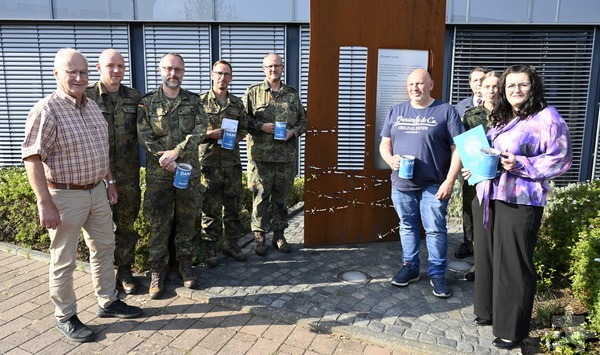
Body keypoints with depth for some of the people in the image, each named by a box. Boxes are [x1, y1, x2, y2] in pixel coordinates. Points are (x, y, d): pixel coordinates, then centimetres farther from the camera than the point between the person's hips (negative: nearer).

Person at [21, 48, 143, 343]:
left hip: (96, 192, 8)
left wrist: (109, 182, 17)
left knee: (104, 247, 17)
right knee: (63, 260, 7)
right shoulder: (46, 110, -16)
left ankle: (107, 302, 34)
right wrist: (45, 204, -23)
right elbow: (32, 158, -19)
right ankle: (65, 316, 24)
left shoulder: (92, 107, 8)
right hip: (64, 196, -7)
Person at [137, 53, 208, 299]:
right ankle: (157, 271, 16)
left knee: (187, 220, 11)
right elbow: (144, 136, -6)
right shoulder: (147, 102, 2)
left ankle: (185, 263, 26)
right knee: (159, 223, 3)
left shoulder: (194, 101, 6)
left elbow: (199, 131, -6)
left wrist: (176, 151, -18)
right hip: (158, 174, -1)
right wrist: (167, 161, -17)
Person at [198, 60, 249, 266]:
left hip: (232, 161, 4)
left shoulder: (237, 104, 10)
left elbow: (243, 130, 16)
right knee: (210, 206, 2)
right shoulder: (201, 101, -1)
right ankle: (210, 248, 14)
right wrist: (211, 134, -15)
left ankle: (232, 244, 23)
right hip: (209, 161, -3)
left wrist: (234, 138, -4)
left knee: (233, 204, 9)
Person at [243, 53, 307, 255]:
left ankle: (279, 234, 24)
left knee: (282, 198, 10)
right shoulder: (252, 92, 3)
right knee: (260, 197, 3)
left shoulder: (292, 94, 11)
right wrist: (261, 126, -15)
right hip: (261, 156, -2)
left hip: (286, 157, 3)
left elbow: (303, 120, 15)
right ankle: (259, 236, 16)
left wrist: (293, 132, -5)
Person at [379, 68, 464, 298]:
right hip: (401, 184, 4)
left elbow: (458, 149, -5)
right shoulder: (396, 111, 10)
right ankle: (410, 267, 28)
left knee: (435, 229, 1)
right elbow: (385, 143, 12)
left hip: (433, 186, -3)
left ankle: (437, 274, 15)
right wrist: (390, 159, -10)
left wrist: (449, 181, -13)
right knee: (407, 226, 13)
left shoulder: (446, 111, -2)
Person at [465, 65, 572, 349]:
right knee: (487, 258, 15)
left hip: (519, 203, -7)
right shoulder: (500, 120, 16)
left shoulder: (547, 118, -7)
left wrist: (520, 165, -21)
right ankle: (489, 312, 33)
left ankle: (512, 330, 14)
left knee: (513, 265, -1)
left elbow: (561, 159, -12)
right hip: (486, 198, 8)